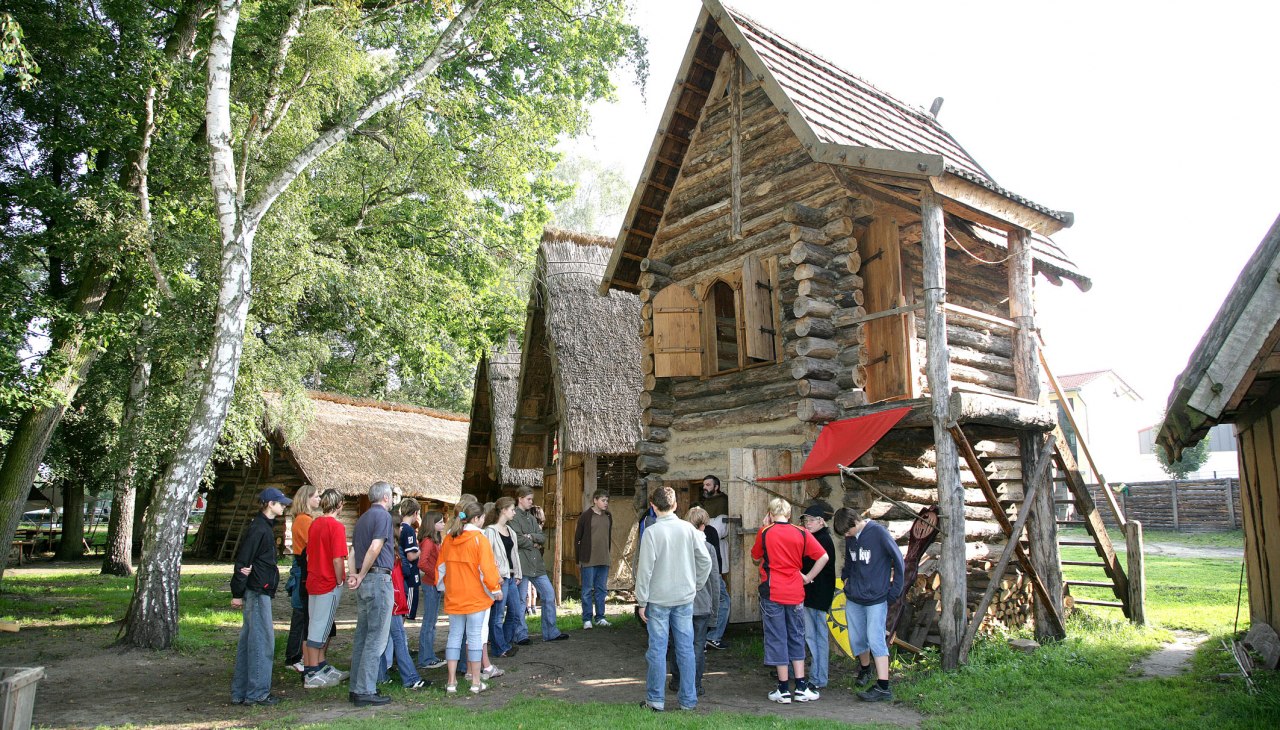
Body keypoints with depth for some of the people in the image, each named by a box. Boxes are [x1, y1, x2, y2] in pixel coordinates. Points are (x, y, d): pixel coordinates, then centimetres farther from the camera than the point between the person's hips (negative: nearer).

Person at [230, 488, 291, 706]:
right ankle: (257, 693, 2)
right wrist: (237, 594, -15)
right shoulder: (258, 528, -14)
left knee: (249, 640, 13)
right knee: (262, 640, -5)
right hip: (257, 591, -10)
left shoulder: (265, 527, 16)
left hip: (260, 591, 10)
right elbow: (242, 561, -16)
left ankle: (240, 692, 19)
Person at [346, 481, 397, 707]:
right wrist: (361, 576, -9)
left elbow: (353, 551, 13)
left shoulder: (363, 518, 18)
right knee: (377, 638, -5)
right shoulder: (383, 516, -9)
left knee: (362, 636, 13)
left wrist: (355, 575, 0)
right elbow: (375, 548, -20)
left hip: (364, 582, 9)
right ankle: (366, 691, -3)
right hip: (378, 579, -9)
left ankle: (356, 688, 18)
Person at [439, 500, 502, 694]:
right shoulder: (479, 539, -12)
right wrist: (495, 588, -2)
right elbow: (486, 568, -14)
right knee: (475, 636, 3)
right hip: (475, 596, -4)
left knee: (454, 636, 10)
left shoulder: (448, 540, 4)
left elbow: (441, 567, 12)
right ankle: (476, 682, 8)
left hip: (453, 597, 5)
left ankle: (451, 682, 13)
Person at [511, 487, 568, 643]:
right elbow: (518, 539, -18)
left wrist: (532, 536, -10)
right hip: (521, 564, -8)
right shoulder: (514, 517, -8)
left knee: (549, 594, 7)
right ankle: (521, 634, 12)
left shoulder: (532, 518, 18)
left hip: (536, 563, 8)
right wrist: (533, 544, -3)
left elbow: (543, 538, 10)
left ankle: (550, 632, 15)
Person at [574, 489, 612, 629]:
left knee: (601, 590, 11)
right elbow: (577, 539, -4)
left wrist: (609, 556, 13)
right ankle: (587, 619, 10)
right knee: (587, 591, 2)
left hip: (604, 560, 5)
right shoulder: (585, 516, -8)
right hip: (589, 560, -5)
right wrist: (578, 560, -4)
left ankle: (599, 617, 20)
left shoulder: (608, 516, 8)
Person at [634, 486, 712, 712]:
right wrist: (695, 585, 13)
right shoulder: (688, 528, -1)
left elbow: (645, 569, -11)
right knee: (686, 648, 9)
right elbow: (705, 560, 1)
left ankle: (656, 700, 13)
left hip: (658, 599, -3)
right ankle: (688, 700, 16)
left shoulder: (652, 532, -12)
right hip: (685, 598, 3)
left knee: (657, 649, 5)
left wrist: (642, 602, -4)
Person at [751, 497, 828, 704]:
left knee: (777, 639, 5)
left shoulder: (765, 533, -4)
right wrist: (808, 577, 3)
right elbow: (823, 557, -4)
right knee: (797, 638, 14)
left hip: (772, 594, -2)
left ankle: (783, 690, 8)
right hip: (795, 594, 2)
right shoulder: (801, 533, 0)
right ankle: (801, 687, 13)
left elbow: (755, 559, 10)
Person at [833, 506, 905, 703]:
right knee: (856, 639, 12)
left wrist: (895, 589, -8)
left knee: (875, 640, -10)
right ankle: (865, 670, 37)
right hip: (853, 598, 6)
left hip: (876, 598, -6)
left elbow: (898, 559, -9)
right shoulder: (850, 538, 4)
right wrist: (846, 578, 7)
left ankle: (883, 687, -6)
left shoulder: (878, 532, -14)